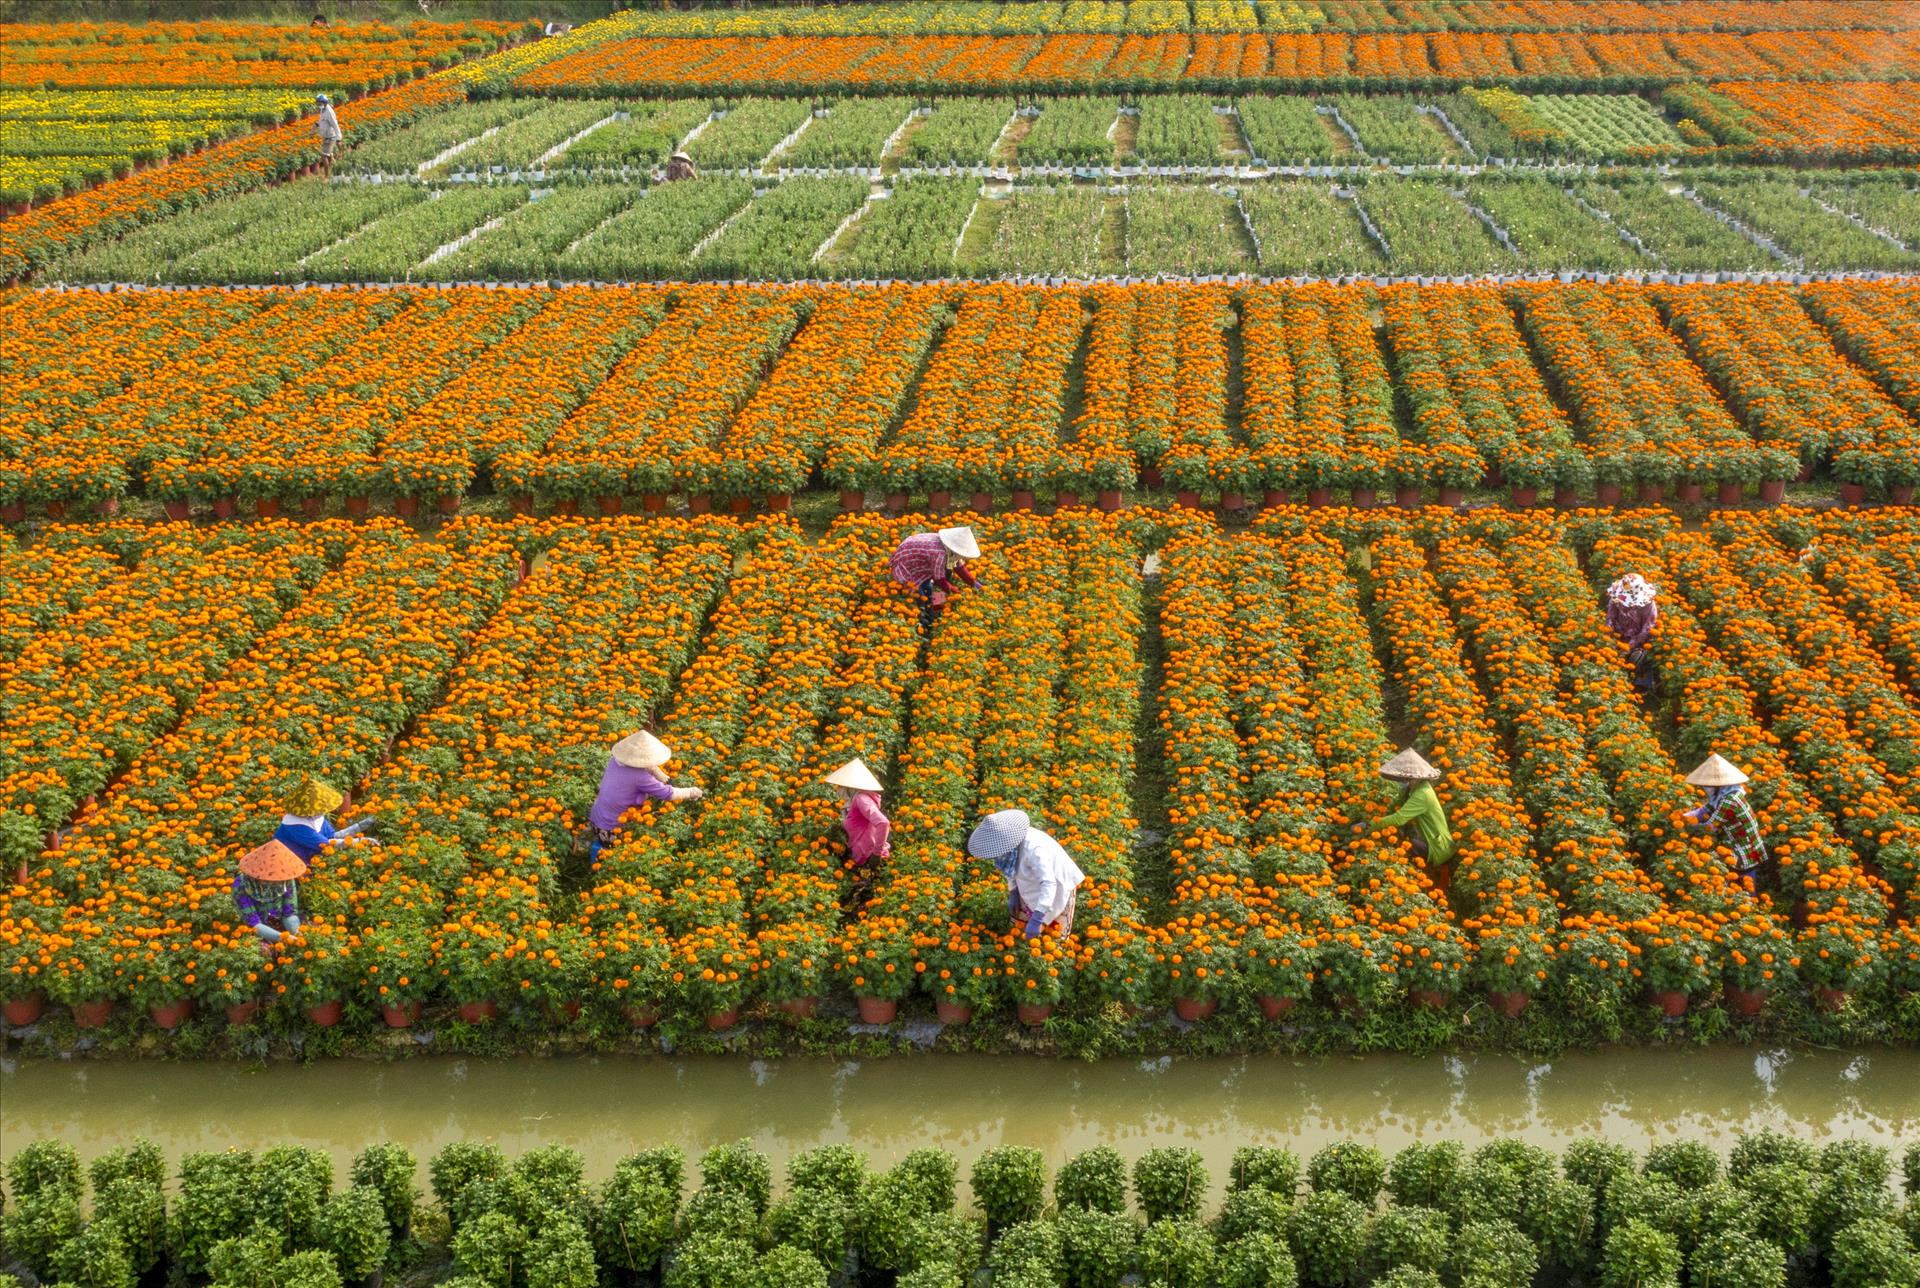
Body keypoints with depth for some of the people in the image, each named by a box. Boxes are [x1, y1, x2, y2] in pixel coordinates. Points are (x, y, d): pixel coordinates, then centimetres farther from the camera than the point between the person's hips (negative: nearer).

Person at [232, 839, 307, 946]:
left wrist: (296, 934, -24)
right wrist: (281, 937, -35)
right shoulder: (241, 886, -19)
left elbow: (290, 914, -3)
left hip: (281, 929, 3)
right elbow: (253, 924, -21)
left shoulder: (287, 880, -10)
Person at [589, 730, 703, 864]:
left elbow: (649, 767, 5)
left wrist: (667, 781, 2)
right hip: (611, 830, -7)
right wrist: (692, 792, -4)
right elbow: (668, 794, -17)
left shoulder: (615, 760, -10)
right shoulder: (640, 777, -29)